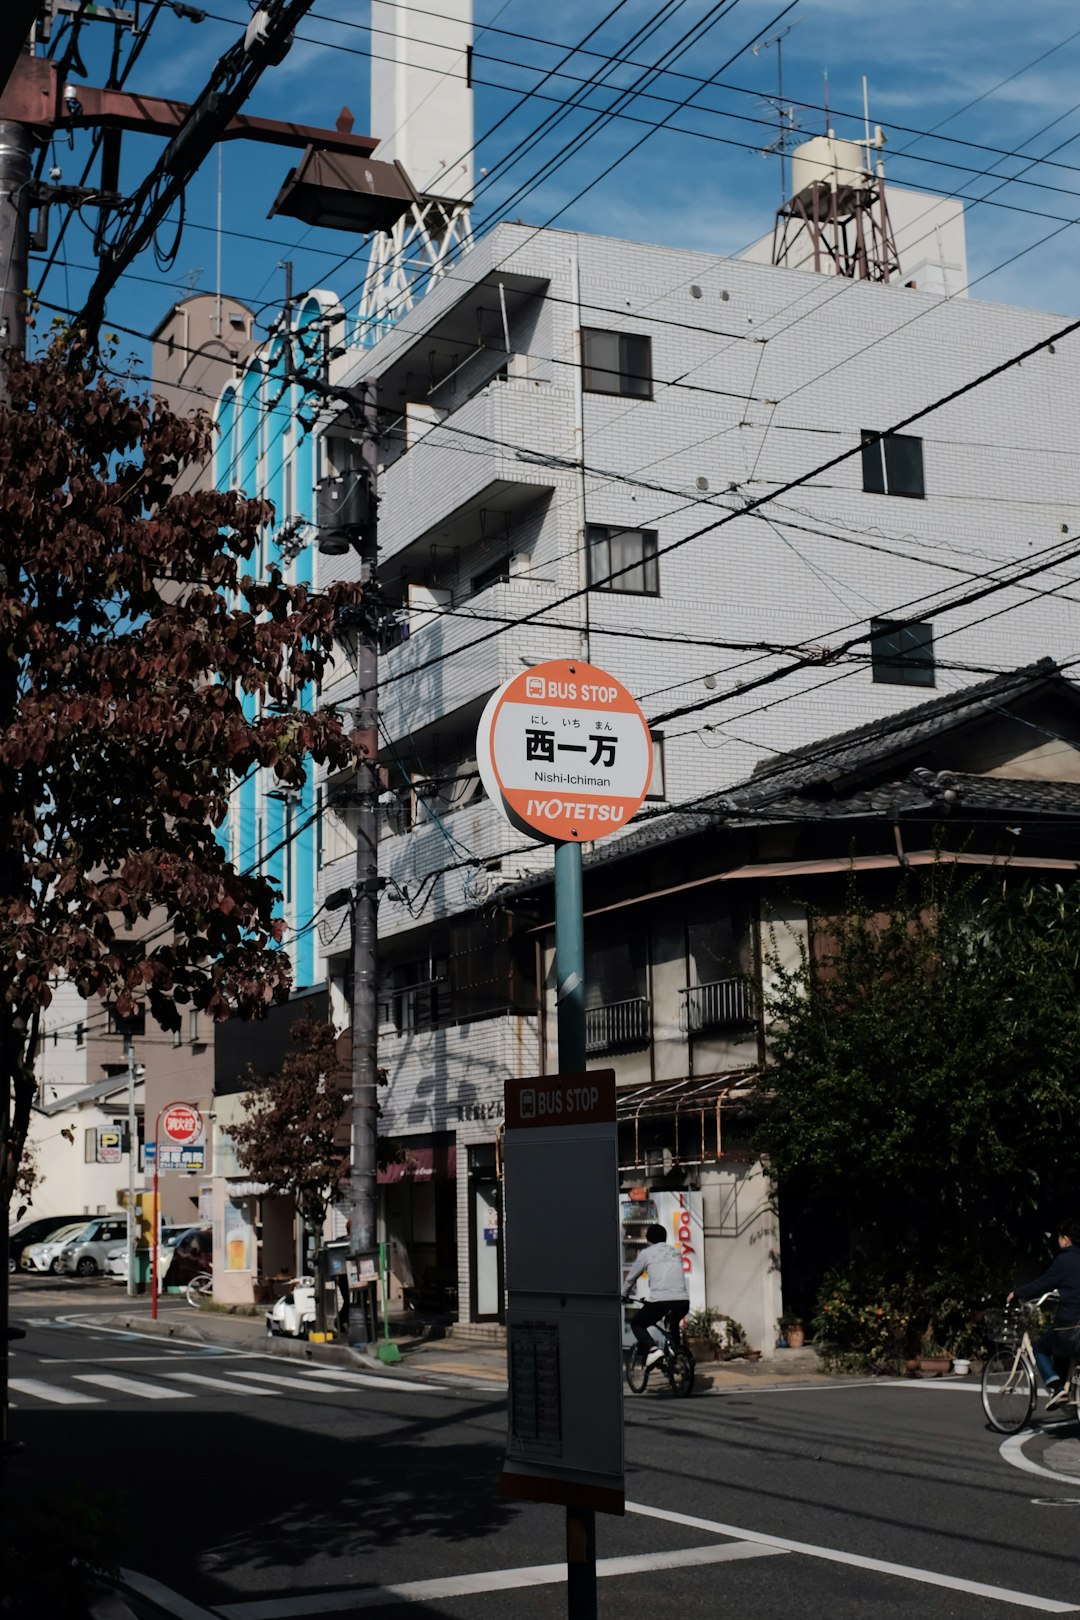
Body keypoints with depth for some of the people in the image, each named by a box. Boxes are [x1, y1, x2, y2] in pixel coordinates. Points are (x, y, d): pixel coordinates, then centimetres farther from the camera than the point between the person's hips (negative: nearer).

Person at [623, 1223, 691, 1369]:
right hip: (682, 1301, 5)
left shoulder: (646, 1253, 11)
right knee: (673, 1324, 37)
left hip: (659, 1301, -5)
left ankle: (653, 1350, -8)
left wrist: (622, 1295, 38)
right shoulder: (676, 1252, 23)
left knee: (637, 1324, 18)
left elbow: (631, 1278, 20)